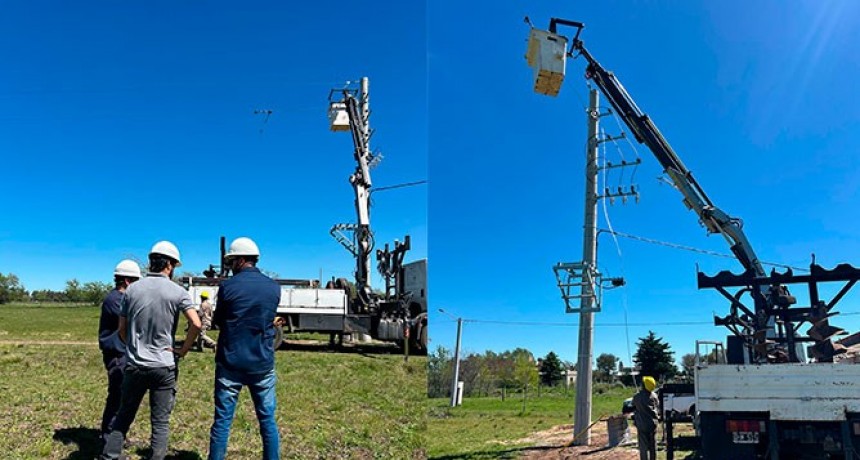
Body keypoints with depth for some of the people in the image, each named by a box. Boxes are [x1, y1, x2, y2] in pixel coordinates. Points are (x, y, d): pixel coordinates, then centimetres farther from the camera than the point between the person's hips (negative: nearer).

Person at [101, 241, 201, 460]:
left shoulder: (132, 289, 1)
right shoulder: (177, 292, -8)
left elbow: (122, 330, 7)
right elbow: (196, 324, -18)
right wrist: (183, 350, -5)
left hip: (134, 365, 3)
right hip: (163, 366, -3)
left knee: (124, 416, 17)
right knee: (160, 422, 7)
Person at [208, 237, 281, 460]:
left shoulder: (228, 286, -8)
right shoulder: (274, 287, 1)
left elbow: (217, 321, 4)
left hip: (231, 364, -2)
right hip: (263, 364, 2)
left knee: (222, 420, 7)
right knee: (268, 419, 10)